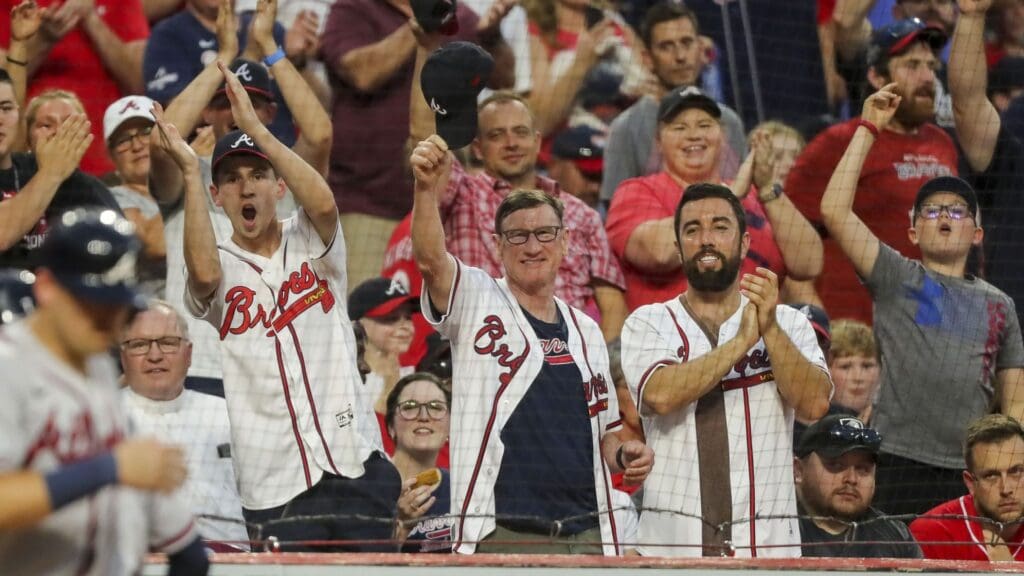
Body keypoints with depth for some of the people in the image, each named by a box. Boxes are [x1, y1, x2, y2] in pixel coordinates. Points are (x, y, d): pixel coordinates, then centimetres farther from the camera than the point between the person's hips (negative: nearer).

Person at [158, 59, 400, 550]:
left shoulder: (309, 243, 10)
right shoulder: (222, 266, 7)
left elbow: (323, 203, -14)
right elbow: (205, 273, -20)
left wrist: (255, 127, -18)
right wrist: (189, 169, -19)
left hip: (355, 463, 1)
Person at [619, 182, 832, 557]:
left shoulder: (788, 324, 11)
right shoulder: (648, 324, 7)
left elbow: (815, 404, -6)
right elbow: (660, 395, -13)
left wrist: (770, 329, -16)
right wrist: (742, 340, -13)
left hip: (766, 542, 1)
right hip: (671, 541, -1)